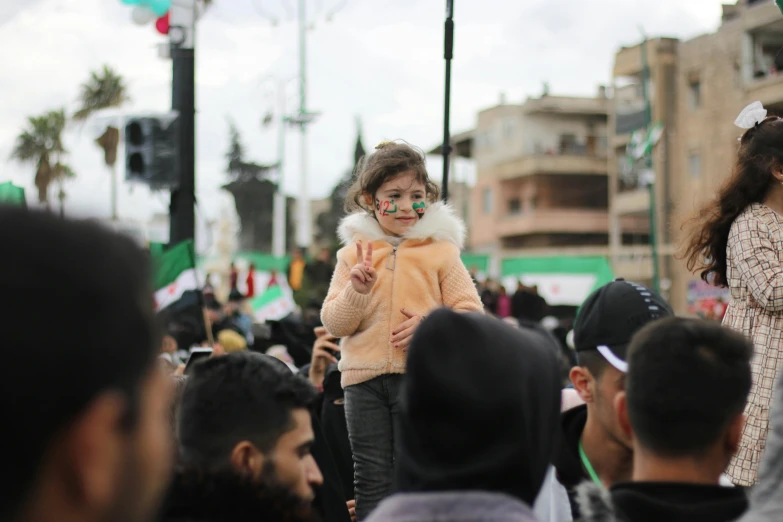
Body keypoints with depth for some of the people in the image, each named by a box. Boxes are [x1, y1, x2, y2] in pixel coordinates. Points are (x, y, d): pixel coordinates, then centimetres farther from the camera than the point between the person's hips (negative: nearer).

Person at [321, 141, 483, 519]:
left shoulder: (441, 251, 0)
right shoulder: (353, 253, 6)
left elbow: (471, 314, -1)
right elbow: (334, 324, 3)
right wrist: (356, 290, -15)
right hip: (364, 379, 2)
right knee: (372, 479, 9)